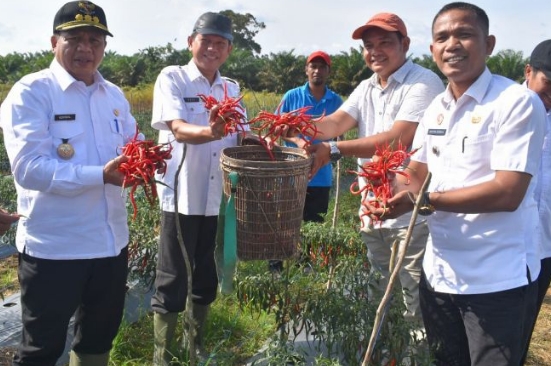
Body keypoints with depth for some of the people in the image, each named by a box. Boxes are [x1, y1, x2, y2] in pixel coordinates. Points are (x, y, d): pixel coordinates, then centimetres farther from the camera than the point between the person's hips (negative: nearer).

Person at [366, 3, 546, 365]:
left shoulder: (518, 102, -14)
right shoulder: (435, 108, 8)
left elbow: (508, 193, -22)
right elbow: (416, 175, 15)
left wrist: (425, 200, -21)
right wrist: (389, 196, -7)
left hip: (498, 281, -6)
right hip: (439, 273, 7)